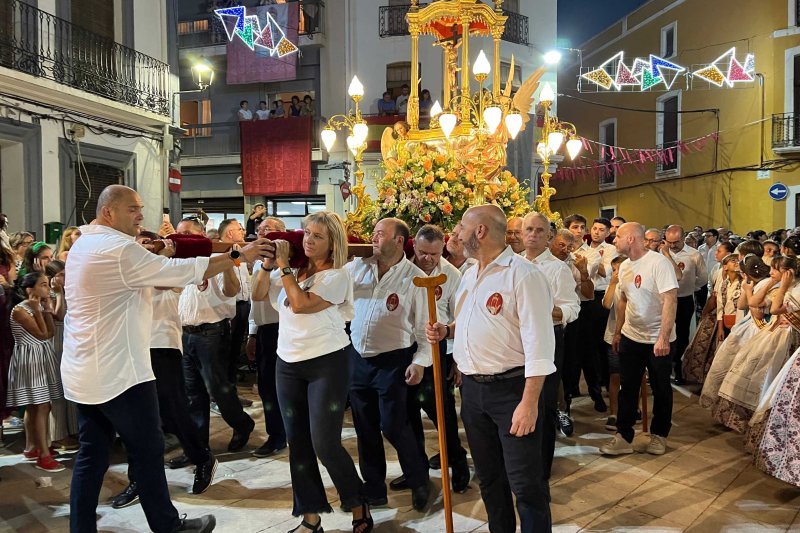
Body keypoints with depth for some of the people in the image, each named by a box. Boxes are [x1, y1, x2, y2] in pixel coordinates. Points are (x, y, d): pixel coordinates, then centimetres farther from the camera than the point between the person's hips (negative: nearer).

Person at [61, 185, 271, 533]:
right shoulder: (120, 249, -19)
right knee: (148, 452, 5)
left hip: (83, 371, 9)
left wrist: (162, 260, 6)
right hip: (117, 371, -9)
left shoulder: (83, 246, 12)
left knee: (92, 455, 13)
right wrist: (239, 255, -14)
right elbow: (182, 271, -20)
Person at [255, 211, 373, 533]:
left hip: (327, 364, -6)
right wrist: (269, 263, -4)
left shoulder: (337, 275, -9)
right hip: (288, 364, 6)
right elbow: (257, 295, 9)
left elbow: (301, 304, -20)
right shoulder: (291, 269, 8)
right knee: (298, 443, 9)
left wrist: (284, 266, -13)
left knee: (325, 444, -7)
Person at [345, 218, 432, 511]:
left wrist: (420, 361, -15)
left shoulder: (415, 278, -9)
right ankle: (373, 487, 30)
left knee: (393, 426, -2)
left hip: (393, 361, -5)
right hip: (357, 357, 5)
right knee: (365, 427, 13)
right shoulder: (357, 267, 3)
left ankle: (419, 480, 23)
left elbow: (424, 325, -9)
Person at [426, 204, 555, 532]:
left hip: (511, 388, -8)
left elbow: (538, 343, -20)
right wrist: (446, 330, 5)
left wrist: (529, 402, -24)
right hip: (472, 388, 8)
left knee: (525, 483, 0)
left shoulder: (523, 274, -15)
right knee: (488, 475, 19)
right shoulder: (469, 276, 11)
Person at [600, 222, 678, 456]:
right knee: (627, 388, 9)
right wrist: (617, 332, 14)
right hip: (630, 337, 6)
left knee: (661, 389, 10)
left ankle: (659, 435, 26)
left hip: (658, 340, -6)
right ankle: (623, 437, 17)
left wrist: (663, 337, -26)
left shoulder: (658, 262, -16)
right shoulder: (624, 266, 6)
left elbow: (670, 300, -21)